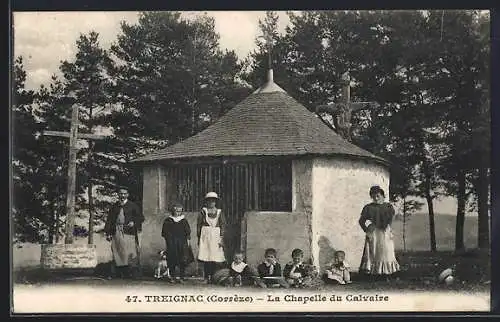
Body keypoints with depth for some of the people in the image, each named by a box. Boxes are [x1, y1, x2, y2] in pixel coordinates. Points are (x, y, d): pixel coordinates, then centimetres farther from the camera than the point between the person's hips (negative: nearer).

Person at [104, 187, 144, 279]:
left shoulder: (132, 206, 7)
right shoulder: (114, 207, 15)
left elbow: (141, 218, 8)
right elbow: (109, 220, 15)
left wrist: (134, 222, -11)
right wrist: (108, 233, 7)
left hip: (128, 232, -2)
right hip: (116, 232, 3)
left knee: (128, 253, -8)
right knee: (117, 254, -1)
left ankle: (128, 273, -3)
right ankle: (119, 274, 2)